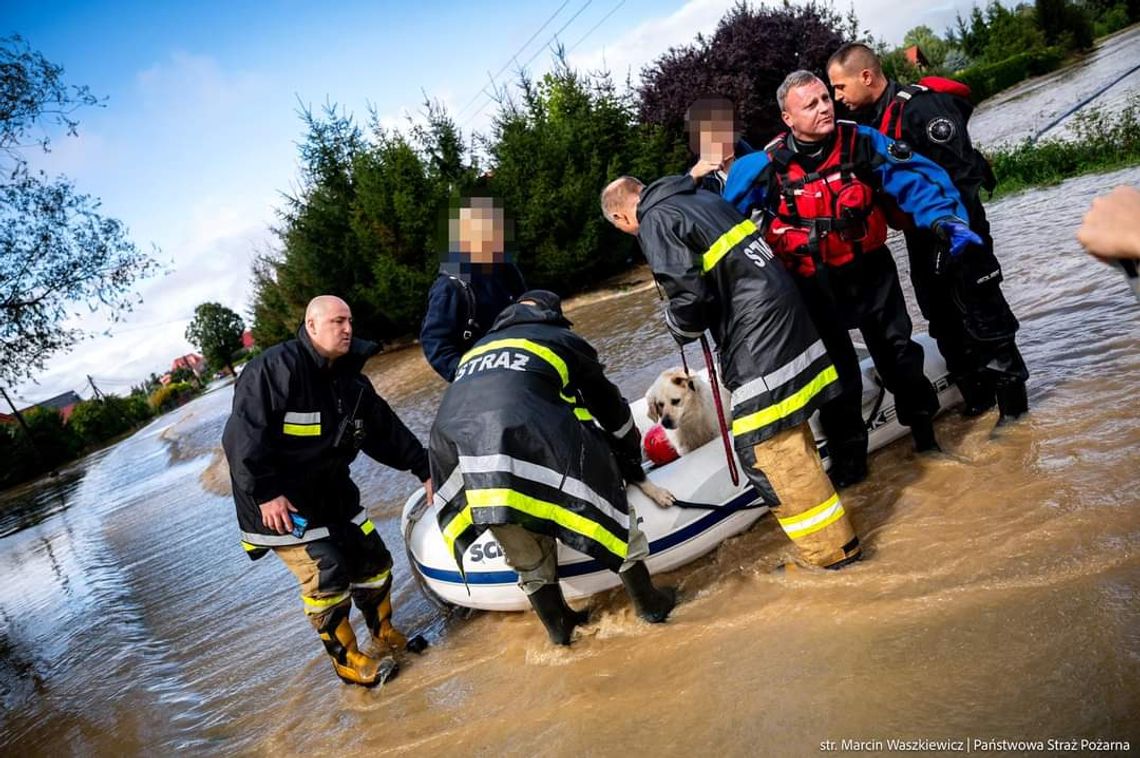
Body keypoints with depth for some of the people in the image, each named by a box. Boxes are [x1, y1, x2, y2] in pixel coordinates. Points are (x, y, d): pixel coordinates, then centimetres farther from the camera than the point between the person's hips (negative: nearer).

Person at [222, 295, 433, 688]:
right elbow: (242, 435, -23)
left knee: (373, 560, 10)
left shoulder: (350, 379, 6)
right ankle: (346, 659, 10)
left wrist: (424, 468, 8)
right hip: (280, 500, -8)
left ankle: (384, 632, 34)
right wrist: (264, 492, -24)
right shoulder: (276, 368, -19)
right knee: (326, 576, -10)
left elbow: (386, 429, 11)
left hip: (331, 490, 8)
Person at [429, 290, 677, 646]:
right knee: (606, 500, 17)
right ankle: (649, 602, 27)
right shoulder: (562, 340, 23)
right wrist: (632, 460, 44)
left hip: (452, 441, 5)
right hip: (526, 436, -5)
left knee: (525, 552, 24)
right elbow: (610, 407, 29)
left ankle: (557, 624, 37)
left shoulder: (477, 349, 36)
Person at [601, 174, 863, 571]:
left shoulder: (655, 222, -9)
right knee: (788, 435, 23)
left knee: (767, 448, -2)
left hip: (757, 338, -10)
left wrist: (679, 326, 4)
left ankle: (830, 547, 7)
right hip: (786, 313, 10)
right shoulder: (703, 196, 18)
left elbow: (689, 297, -17)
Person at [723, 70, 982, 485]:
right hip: (814, 284, -1)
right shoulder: (766, 167, -15)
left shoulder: (862, 142, -12)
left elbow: (914, 178, -13)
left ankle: (922, 420, 41)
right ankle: (847, 455, 25)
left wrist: (944, 218, -27)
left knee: (897, 351, 15)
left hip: (870, 270, 2)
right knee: (835, 370, 8)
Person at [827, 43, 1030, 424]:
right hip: (920, 237, 8)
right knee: (943, 320, 14)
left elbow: (959, 175, -24)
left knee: (981, 314, 1)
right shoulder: (866, 119, 6)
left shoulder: (922, 107, -20)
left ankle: (1011, 392, 15)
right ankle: (977, 394, 28)